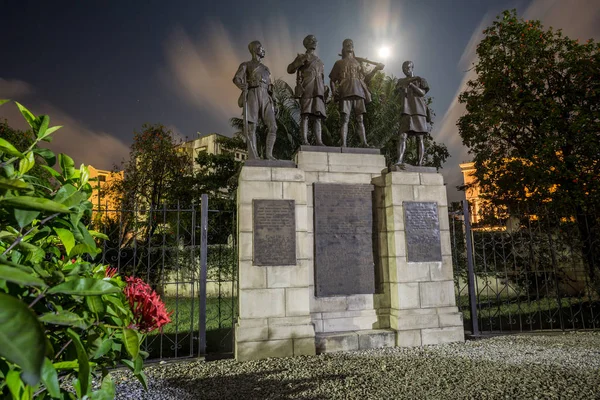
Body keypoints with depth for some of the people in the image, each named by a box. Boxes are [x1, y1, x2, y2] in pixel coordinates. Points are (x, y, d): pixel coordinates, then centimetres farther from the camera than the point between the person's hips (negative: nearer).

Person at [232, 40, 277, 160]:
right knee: (251, 127, -10)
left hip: (265, 98, 5)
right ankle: (253, 157, -11)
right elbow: (236, 79, -3)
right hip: (252, 95, -5)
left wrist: (273, 103, 14)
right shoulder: (245, 65, 13)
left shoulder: (266, 68, 30)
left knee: (273, 127, -11)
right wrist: (242, 85, -27)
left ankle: (269, 154, -6)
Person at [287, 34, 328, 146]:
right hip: (306, 90, -5)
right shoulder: (301, 58, 13)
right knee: (305, 115, -12)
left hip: (318, 92, 5)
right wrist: (301, 60, -11)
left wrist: (324, 91, 16)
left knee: (318, 117, -2)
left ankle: (319, 141, -6)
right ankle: (304, 140, -16)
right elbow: (290, 69, 0)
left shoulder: (319, 61, 27)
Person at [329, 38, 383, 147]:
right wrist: (333, 90, -6)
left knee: (360, 119, -5)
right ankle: (343, 144, -18)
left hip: (359, 92, 3)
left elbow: (365, 79, 23)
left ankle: (365, 143, -12)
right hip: (345, 93, -2)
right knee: (345, 119, -12)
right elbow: (332, 80, 14)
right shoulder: (339, 63, 21)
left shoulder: (358, 63, 28)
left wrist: (375, 69, 11)